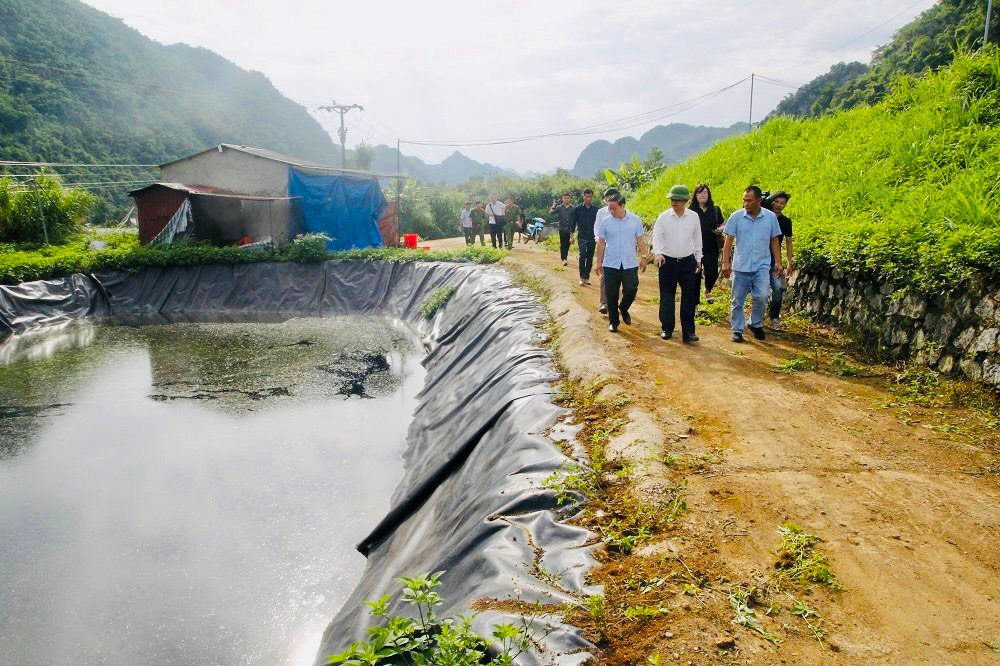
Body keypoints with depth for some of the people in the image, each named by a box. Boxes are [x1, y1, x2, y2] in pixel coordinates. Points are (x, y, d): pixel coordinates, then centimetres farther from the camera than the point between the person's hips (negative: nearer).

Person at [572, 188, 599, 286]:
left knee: (590, 258, 5)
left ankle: (587, 277, 14)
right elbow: (573, 223, 5)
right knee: (583, 256, -15)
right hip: (582, 236, -2)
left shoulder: (596, 210, 6)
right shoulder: (577, 209, 2)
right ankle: (582, 278, -12)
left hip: (592, 237, 2)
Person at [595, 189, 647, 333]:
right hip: (610, 264, 0)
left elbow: (640, 240, 7)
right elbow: (601, 243, 5)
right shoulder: (605, 222, -1)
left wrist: (643, 257, 4)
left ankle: (623, 309, 28)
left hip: (630, 264, 0)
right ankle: (613, 321, 18)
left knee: (631, 290, -3)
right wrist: (599, 262, 5)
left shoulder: (635, 220, 0)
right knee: (611, 295, 3)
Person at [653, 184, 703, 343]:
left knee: (689, 297, 0)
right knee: (666, 297, 5)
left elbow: (697, 239, 10)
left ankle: (688, 332, 4)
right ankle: (666, 329, 18)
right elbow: (656, 236, -9)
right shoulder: (663, 217, -3)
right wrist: (657, 253, -27)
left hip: (688, 262, 1)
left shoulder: (693, 217, 2)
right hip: (667, 261, -1)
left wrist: (698, 260, 13)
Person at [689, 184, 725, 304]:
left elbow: (722, 224, 16)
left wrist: (720, 229, -6)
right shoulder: (691, 211, 1)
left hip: (711, 248, 2)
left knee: (712, 273, -4)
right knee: (695, 275, 1)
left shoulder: (715, 209, 8)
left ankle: (708, 291, 31)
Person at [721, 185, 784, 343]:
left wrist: (778, 262, 6)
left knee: (762, 296, -14)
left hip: (762, 265, 0)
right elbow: (728, 241, -1)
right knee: (738, 300, 5)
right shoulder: (736, 216, -4)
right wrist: (726, 263, -7)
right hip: (741, 265, 0)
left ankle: (756, 324, 9)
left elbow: (774, 241, 9)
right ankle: (737, 330, 19)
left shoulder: (770, 217, 1)